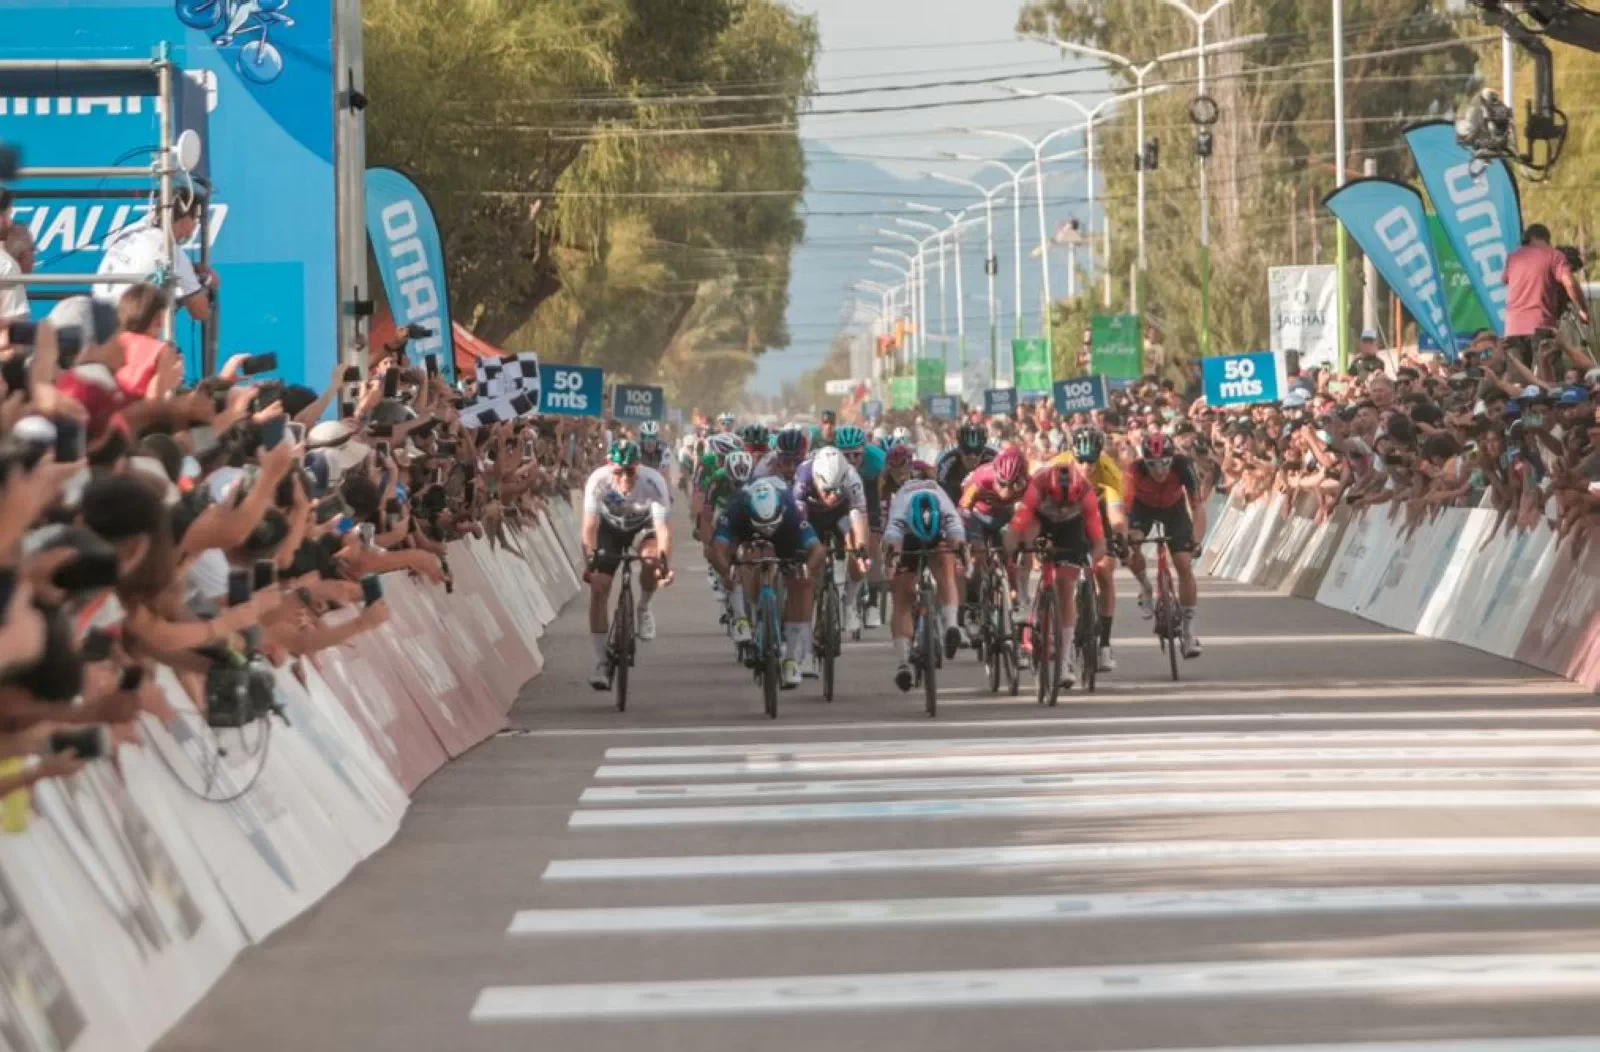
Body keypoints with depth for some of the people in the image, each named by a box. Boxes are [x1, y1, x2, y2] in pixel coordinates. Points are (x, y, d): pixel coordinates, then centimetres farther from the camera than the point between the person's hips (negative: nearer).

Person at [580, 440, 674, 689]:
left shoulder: (653, 482, -35)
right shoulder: (598, 480, -33)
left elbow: (663, 527, -40)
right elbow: (590, 526, -33)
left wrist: (665, 563, -54)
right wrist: (589, 560, -47)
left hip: (643, 525, 0)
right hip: (610, 526, 1)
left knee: (652, 557, -33)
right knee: (599, 588, -13)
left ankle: (643, 608, -1)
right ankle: (600, 664, -6)